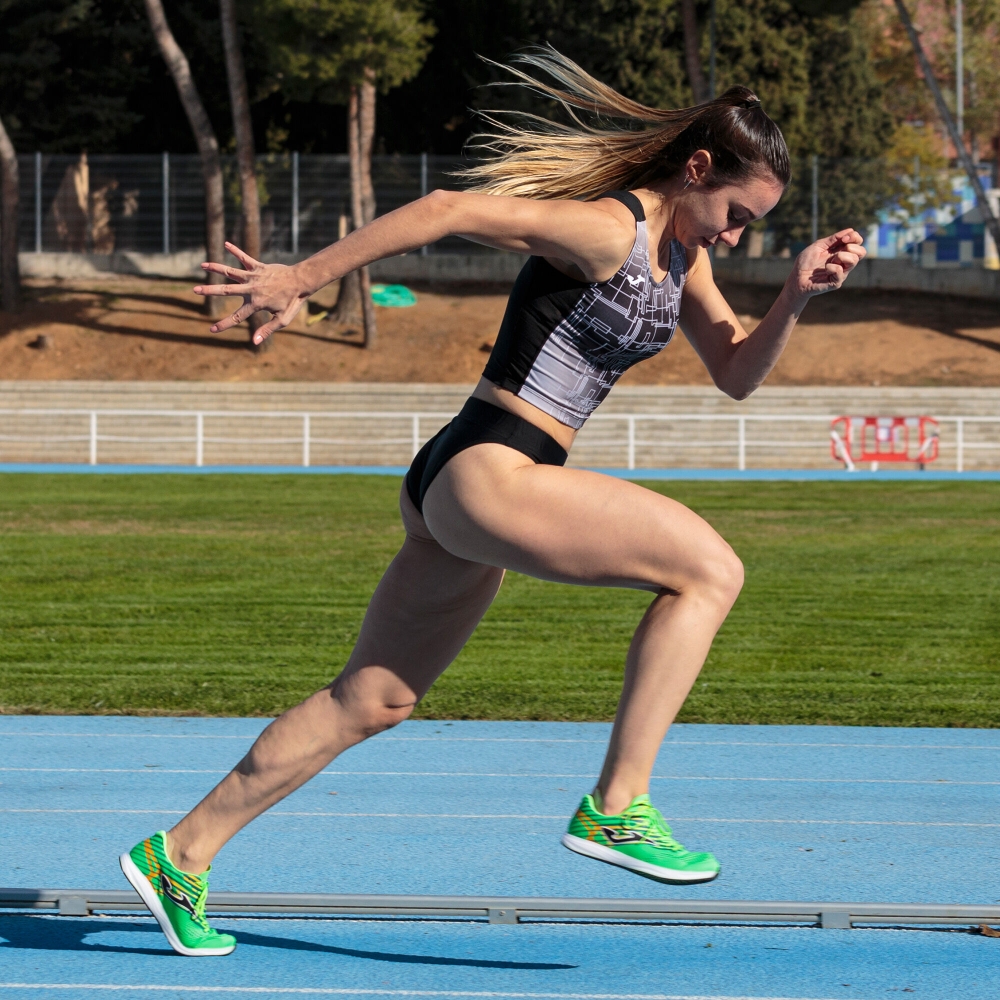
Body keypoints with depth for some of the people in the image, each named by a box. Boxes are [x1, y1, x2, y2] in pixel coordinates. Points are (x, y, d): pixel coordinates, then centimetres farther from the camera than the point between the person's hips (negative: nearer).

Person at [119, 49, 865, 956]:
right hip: (482, 476, -10)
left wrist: (798, 295, 3)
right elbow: (449, 210, -20)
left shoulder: (682, 254, 15)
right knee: (710, 570, -15)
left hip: (458, 496, 10)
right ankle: (617, 807, -15)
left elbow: (737, 374, 20)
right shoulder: (606, 230, -14)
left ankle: (181, 856, 23)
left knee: (370, 702, 15)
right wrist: (302, 282, -21)